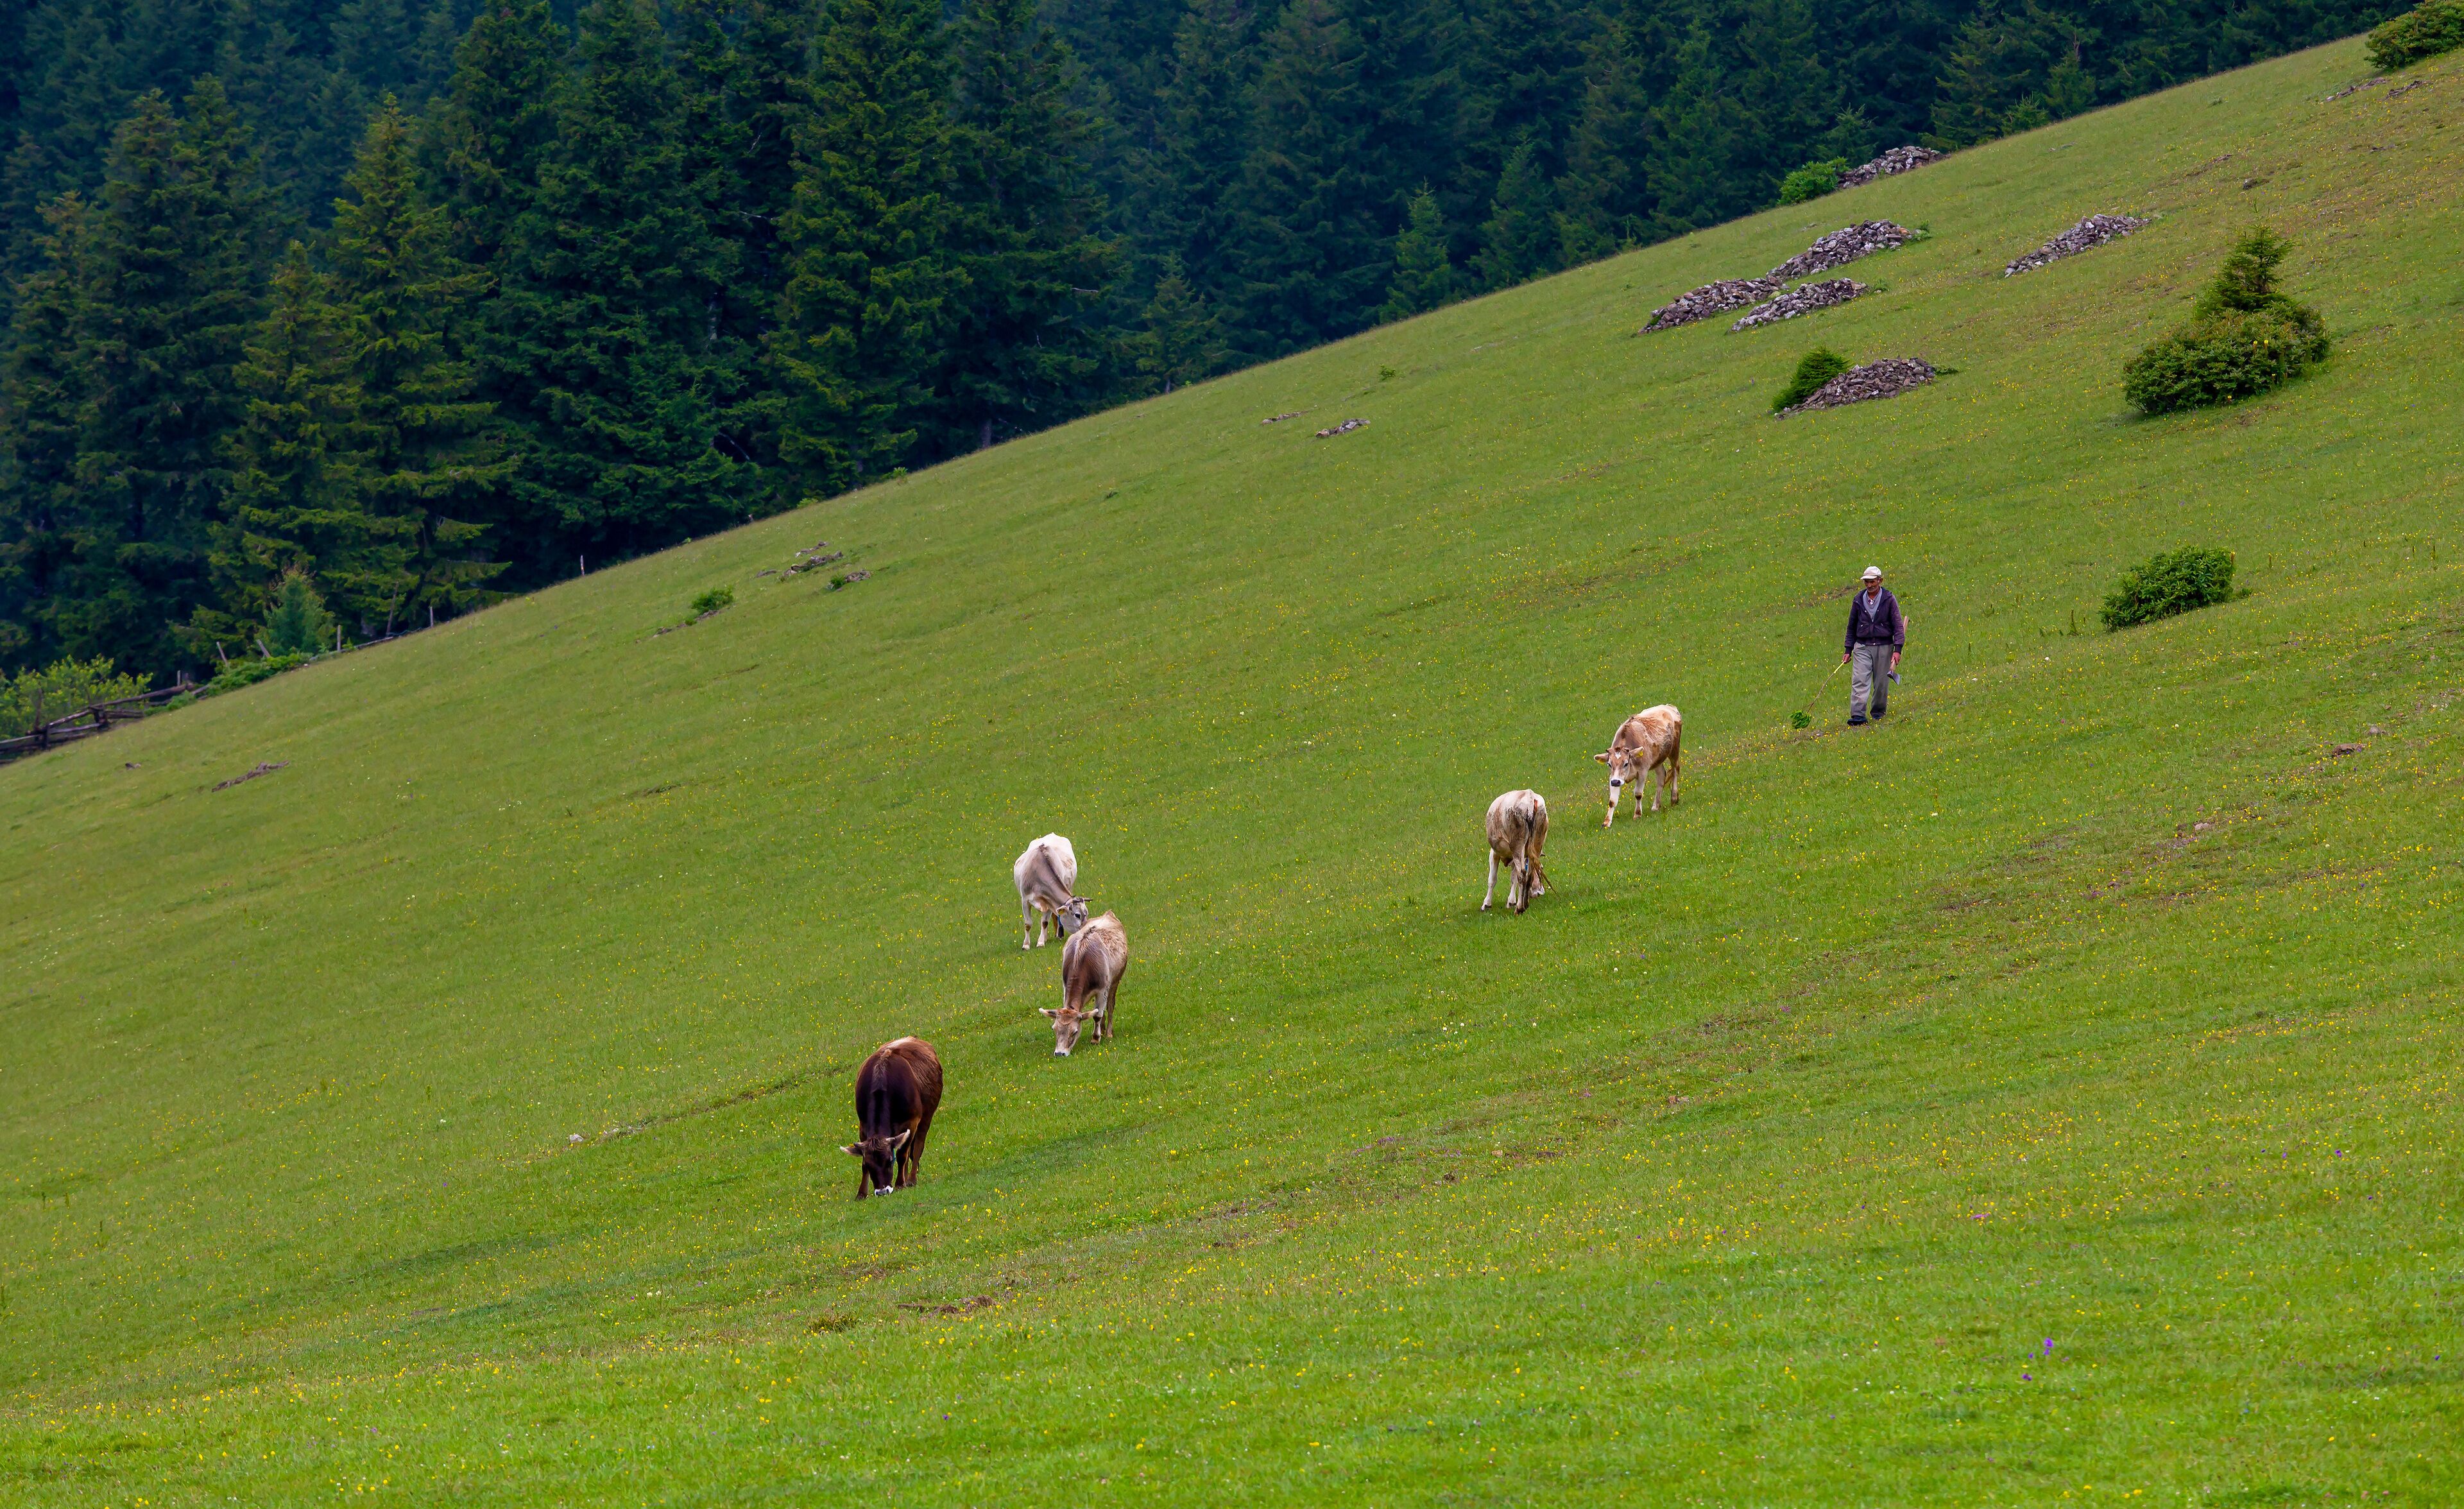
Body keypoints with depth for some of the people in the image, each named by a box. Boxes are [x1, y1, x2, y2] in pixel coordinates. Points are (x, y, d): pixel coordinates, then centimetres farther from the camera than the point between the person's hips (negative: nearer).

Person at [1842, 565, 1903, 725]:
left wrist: (1897, 649, -11)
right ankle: (1858, 715, -19)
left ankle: (1878, 712, 20)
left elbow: (1898, 626, -1)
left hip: (1884, 647, -1)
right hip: (1862, 647, 1)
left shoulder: (1889, 600, 0)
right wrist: (1848, 650, 12)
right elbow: (1852, 627, 16)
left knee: (1882, 683, 3)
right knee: (1859, 681, -12)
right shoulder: (1858, 601, 8)